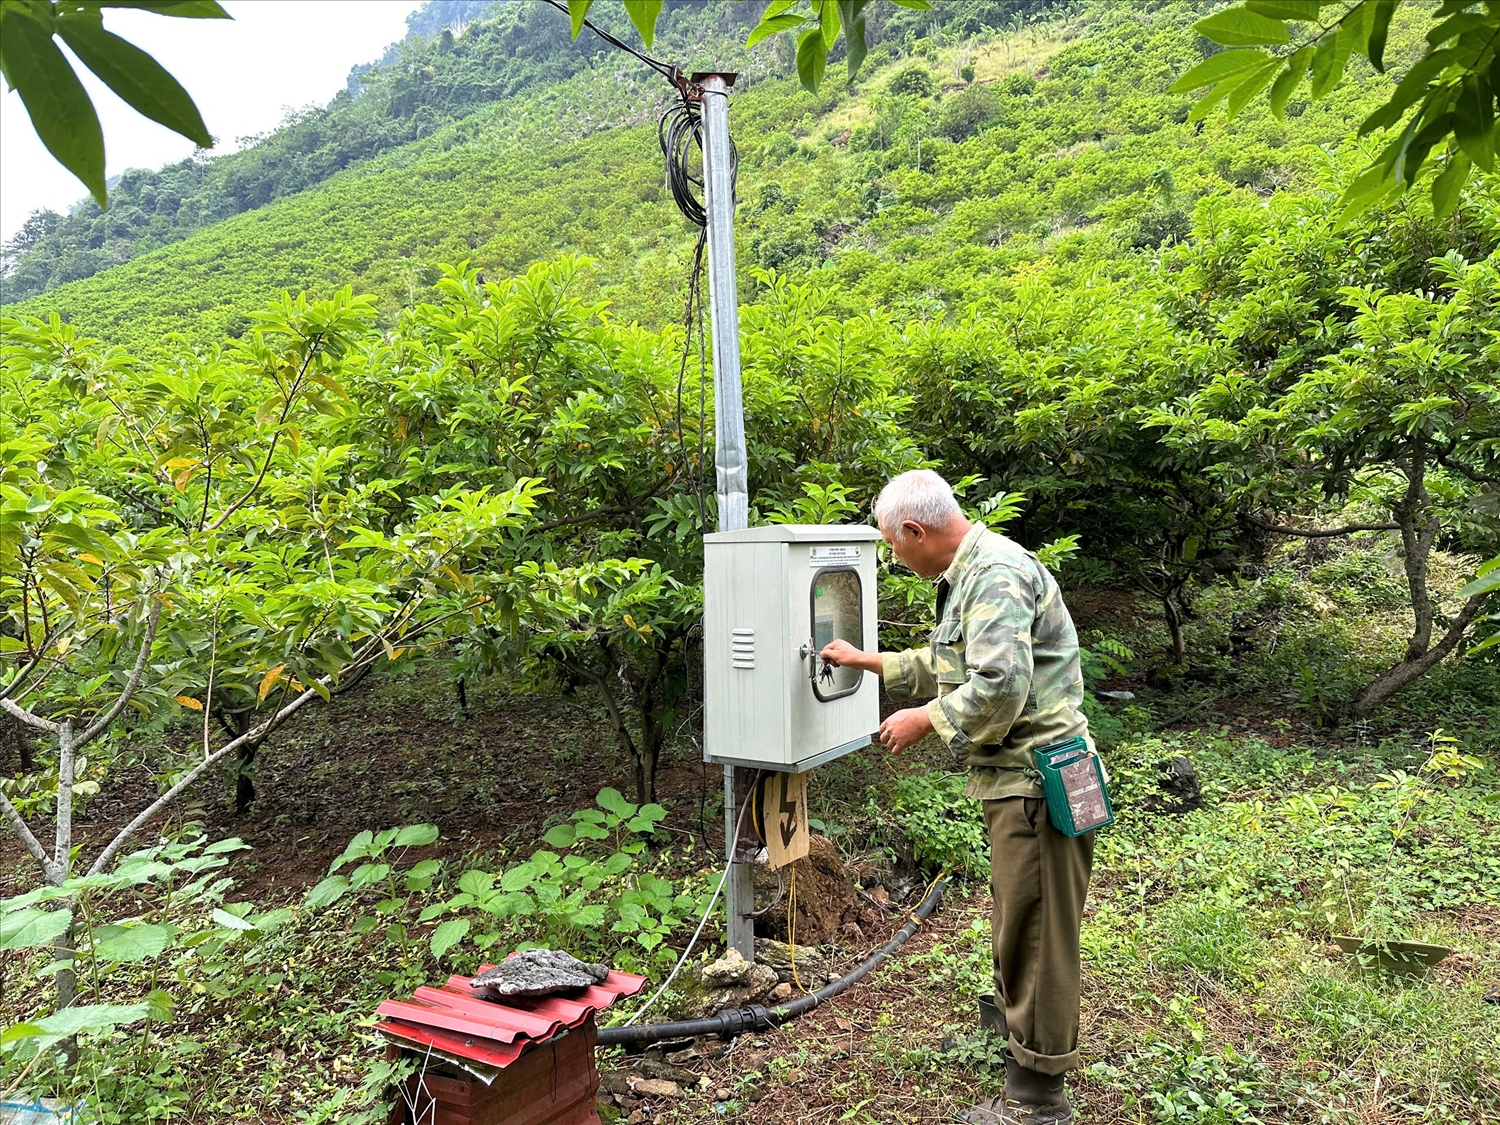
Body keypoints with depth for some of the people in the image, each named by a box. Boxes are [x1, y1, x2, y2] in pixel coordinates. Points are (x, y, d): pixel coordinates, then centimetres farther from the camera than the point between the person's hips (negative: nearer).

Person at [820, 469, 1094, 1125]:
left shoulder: (997, 574, -20)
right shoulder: (971, 574, 15)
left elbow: (998, 687, -30)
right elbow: (947, 666, 27)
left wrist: (923, 720, -16)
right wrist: (864, 661, 29)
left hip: (1036, 780, -11)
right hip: (1016, 777, 11)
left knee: (1033, 930, 0)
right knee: (1017, 920, 25)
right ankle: (1014, 1026, 45)